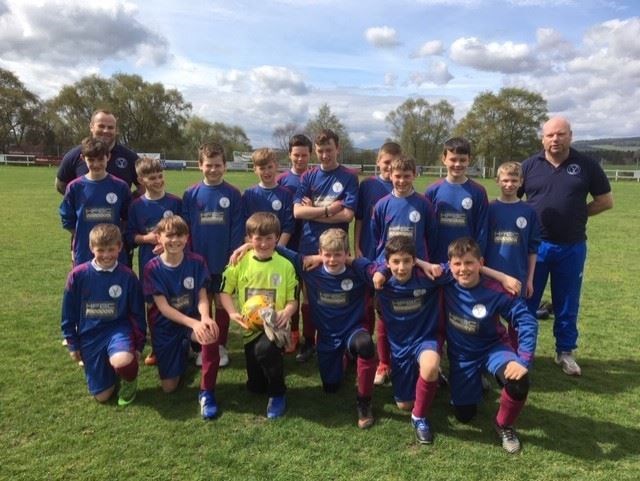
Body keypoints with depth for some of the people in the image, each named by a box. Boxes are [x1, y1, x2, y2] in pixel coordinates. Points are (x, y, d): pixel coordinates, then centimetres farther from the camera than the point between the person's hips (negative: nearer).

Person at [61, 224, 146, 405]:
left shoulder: (128, 276, -9)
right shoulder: (78, 275, -9)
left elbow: (137, 313, 0)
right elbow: (68, 313, 2)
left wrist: (139, 345, 0)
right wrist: (72, 345, 6)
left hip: (118, 329, -2)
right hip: (90, 335, 2)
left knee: (122, 362, -36)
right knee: (102, 396, 2)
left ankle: (130, 380, 1)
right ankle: (111, 366, 35)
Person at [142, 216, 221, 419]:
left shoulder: (196, 262, -9)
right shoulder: (152, 268, -13)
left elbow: (202, 297, -11)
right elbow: (163, 307, -18)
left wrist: (205, 318, -35)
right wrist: (194, 324, -32)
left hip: (193, 319, 0)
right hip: (165, 327, 0)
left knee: (211, 334, -36)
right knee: (169, 387, 1)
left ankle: (207, 392, -17)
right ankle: (183, 352, 34)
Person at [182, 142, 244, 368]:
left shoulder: (233, 194, -4)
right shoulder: (191, 194, -1)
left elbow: (237, 229, -4)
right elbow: (184, 228, 1)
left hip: (224, 261, -1)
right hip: (199, 261, 1)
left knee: (222, 303, 10)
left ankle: (221, 347, 23)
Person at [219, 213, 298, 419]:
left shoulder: (285, 265, -6)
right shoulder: (240, 262, -5)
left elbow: (293, 299, -3)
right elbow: (225, 291, 1)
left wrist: (286, 313, -24)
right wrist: (233, 313, -16)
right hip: (251, 327, 3)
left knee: (265, 349, -38)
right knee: (255, 386, 11)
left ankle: (278, 394, -10)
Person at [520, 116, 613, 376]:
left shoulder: (587, 166, -1)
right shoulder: (529, 166, -1)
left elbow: (606, 201, 6)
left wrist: (576, 214, -2)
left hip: (572, 247, 0)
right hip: (535, 246, 0)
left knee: (567, 304, 12)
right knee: (526, 300, 9)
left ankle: (565, 352, 28)